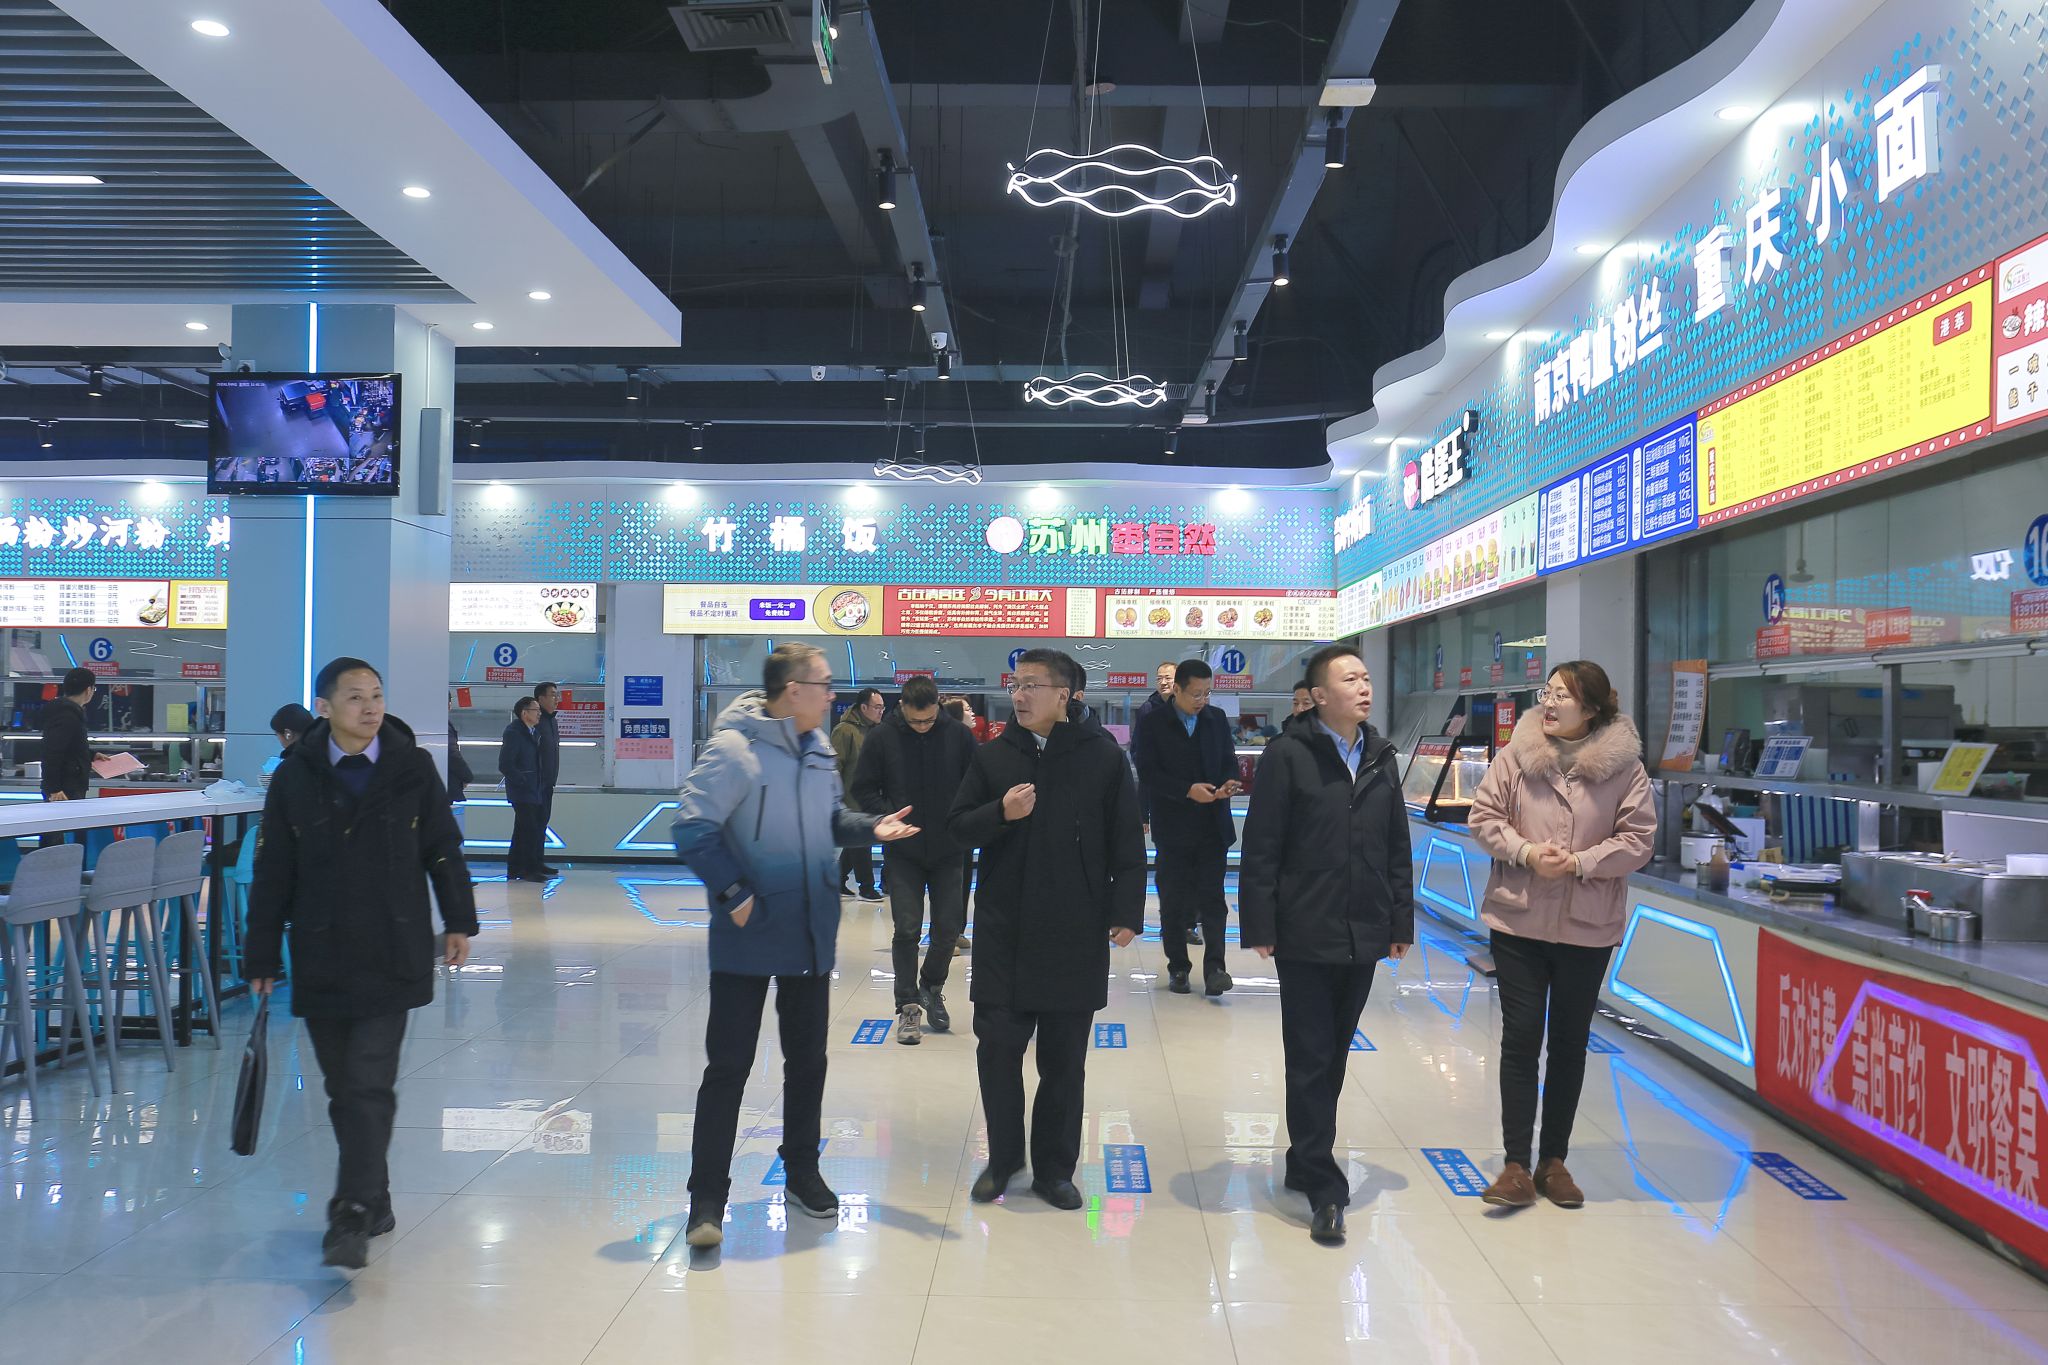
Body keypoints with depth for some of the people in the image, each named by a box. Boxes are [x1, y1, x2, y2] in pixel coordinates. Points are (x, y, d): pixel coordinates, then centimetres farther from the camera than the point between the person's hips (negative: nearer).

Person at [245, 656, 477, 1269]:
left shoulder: (412, 767, -1)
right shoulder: (294, 777, 2)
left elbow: (443, 849, 7)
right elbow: (271, 874, 6)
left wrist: (459, 922, 8)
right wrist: (263, 957, 6)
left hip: (392, 957, -2)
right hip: (320, 960, 2)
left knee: (369, 1087, -8)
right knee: (344, 1091, 10)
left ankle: (353, 1218, -6)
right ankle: (373, 1204, 25)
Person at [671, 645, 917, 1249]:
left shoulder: (818, 749, 5)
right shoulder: (734, 750, -17)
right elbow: (693, 830, -19)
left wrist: (871, 828, -2)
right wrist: (736, 894, -21)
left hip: (812, 933, 7)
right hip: (747, 937, -7)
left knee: (807, 1057, 17)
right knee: (728, 1064, -1)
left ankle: (802, 1172, 33)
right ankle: (708, 1196, 8)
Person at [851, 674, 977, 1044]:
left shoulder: (959, 735, -4)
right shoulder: (881, 737, -6)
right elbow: (864, 789, 0)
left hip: (949, 851, 1)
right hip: (902, 852, -1)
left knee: (949, 926, 6)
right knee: (907, 928, -1)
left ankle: (932, 988, 31)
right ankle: (908, 1006, 10)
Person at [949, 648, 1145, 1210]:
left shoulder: (1103, 755, -3)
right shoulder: (993, 755, 4)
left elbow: (1128, 841, 0)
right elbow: (960, 826, 7)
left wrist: (1126, 911, -5)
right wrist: (1000, 813, -13)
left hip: (1076, 934, -2)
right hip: (1003, 931, 2)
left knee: (1064, 1058, 8)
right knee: (998, 1044, 3)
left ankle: (1054, 1168, 22)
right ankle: (1003, 1157, 23)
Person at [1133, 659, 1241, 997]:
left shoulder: (1217, 719, 8)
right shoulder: (1151, 723, -4)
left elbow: (1229, 761, 12)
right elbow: (1148, 773, -10)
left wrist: (1228, 782, -11)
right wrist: (1188, 790, -21)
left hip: (1213, 825, 2)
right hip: (1173, 827, -2)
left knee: (1212, 898, -3)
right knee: (1173, 901, 6)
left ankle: (1214, 967, -3)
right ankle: (1177, 967, 17)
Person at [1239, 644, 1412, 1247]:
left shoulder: (1381, 758, 8)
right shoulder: (1288, 755, -9)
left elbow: (1397, 848, 13)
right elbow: (1261, 849, -10)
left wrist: (1401, 921, 10)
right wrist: (1260, 926, -12)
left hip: (1364, 937, 6)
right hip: (1306, 936, -5)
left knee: (1333, 1056, 15)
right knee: (1312, 1061, 0)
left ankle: (1305, 1161, 29)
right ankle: (1324, 1188, 6)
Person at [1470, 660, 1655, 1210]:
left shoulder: (1624, 765, -5)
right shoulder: (1517, 754, -3)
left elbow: (1637, 839, -5)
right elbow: (1484, 817, 1)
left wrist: (1578, 862, -17)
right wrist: (1526, 852, -16)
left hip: (1588, 927, 0)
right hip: (1518, 919, 0)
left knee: (1570, 1042, 12)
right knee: (1520, 1038, 1)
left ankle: (1553, 1160, 27)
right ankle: (1517, 1166, 9)